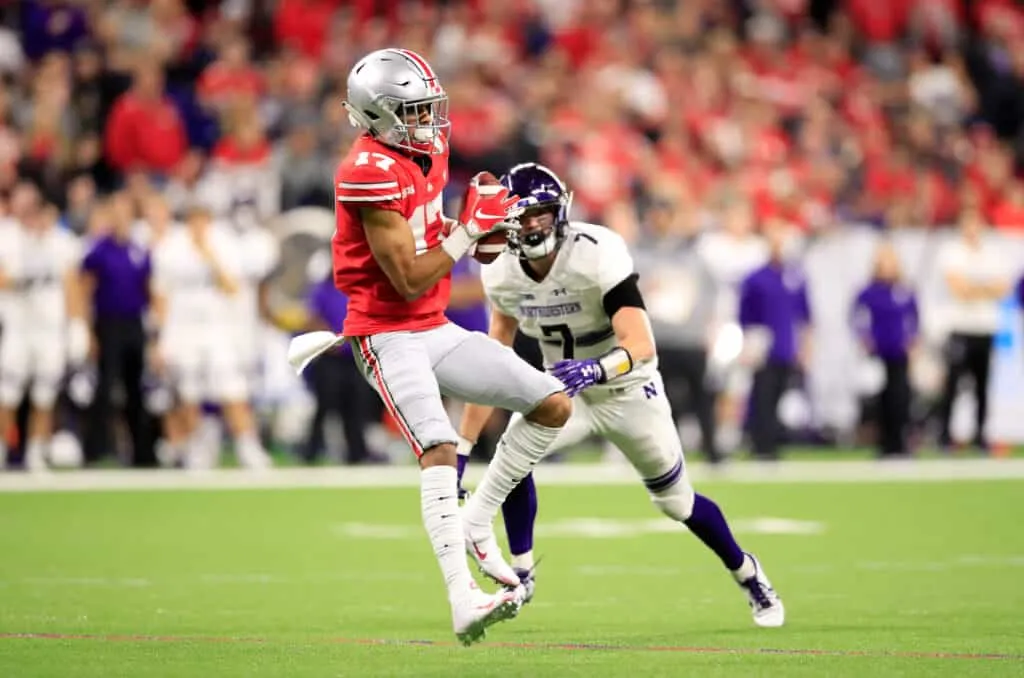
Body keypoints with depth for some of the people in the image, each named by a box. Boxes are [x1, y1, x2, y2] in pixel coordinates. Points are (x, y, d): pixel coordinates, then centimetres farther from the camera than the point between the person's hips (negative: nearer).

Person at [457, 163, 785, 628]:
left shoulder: (597, 255, -30)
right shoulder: (502, 273, -13)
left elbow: (641, 345, -38)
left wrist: (594, 369, -59)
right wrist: (462, 444, -9)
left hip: (628, 392, -3)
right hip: (565, 390, 3)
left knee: (677, 502, 10)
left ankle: (747, 573, 38)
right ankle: (520, 574, -13)